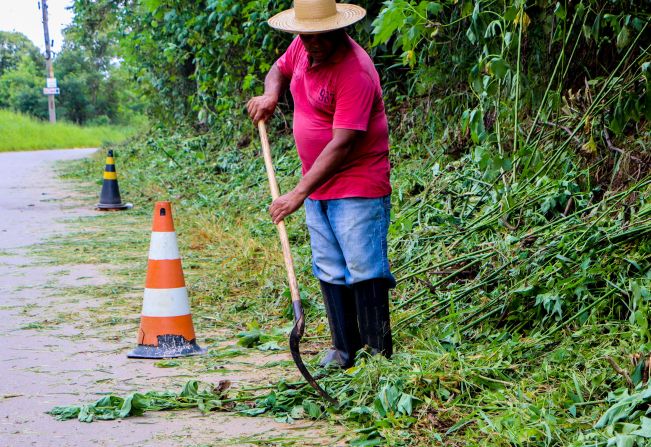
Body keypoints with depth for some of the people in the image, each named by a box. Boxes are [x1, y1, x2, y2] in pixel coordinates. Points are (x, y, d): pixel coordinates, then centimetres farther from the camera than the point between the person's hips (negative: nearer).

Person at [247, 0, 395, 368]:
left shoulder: (355, 72, -24)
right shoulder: (303, 47, 1)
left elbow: (342, 145, -27)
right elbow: (281, 68, 26)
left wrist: (299, 193, -28)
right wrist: (271, 94, 2)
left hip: (358, 187, -8)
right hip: (318, 186, 9)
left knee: (364, 272, -9)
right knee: (330, 272, 11)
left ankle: (379, 354, -3)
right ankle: (345, 349, 18)